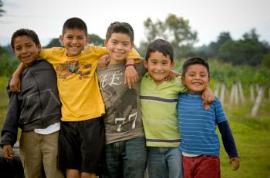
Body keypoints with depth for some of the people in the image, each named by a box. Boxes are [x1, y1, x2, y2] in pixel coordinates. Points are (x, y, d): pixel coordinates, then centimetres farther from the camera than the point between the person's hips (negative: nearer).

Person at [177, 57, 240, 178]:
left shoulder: (213, 101, -1)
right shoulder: (179, 99, 1)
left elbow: (224, 129, 5)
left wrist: (233, 154, 8)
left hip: (208, 158, -2)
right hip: (184, 156, 2)